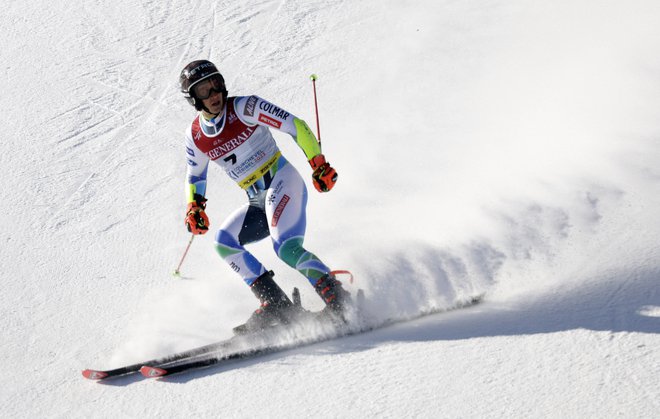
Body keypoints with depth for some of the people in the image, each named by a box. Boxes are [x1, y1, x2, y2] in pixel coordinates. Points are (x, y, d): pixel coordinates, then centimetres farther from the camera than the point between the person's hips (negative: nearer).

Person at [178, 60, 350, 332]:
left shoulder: (244, 108, -9)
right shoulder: (195, 137, 7)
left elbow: (295, 126, -10)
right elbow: (195, 177, 23)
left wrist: (318, 163, -18)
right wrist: (194, 207, 5)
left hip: (282, 180, -6)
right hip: (258, 203, 6)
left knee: (286, 247, -27)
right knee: (223, 243, -14)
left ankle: (337, 297, -19)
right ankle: (275, 303, -13)